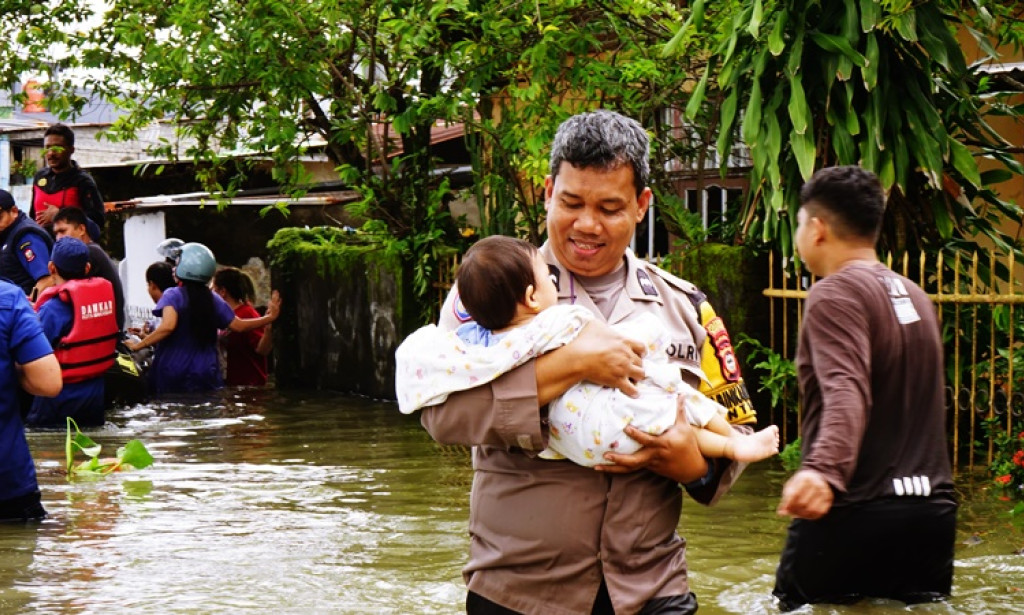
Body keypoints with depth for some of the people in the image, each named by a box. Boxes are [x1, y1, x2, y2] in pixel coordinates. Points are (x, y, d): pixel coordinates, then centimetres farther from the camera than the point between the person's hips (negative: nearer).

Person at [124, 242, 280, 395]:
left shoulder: (172, 296, -9)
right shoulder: (213, 300, 6)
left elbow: (168, 326, -25)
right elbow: (238, 325, 10)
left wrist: (138, 346, -19)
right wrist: (268, 318, 24)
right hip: (205, 377, 4)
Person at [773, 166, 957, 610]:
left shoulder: (837, 293, -10)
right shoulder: (914, 295, 16)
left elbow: (847, 391, -27)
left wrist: (824, 471, -42)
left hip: (854, 512, -8)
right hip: (932, 512, 8)